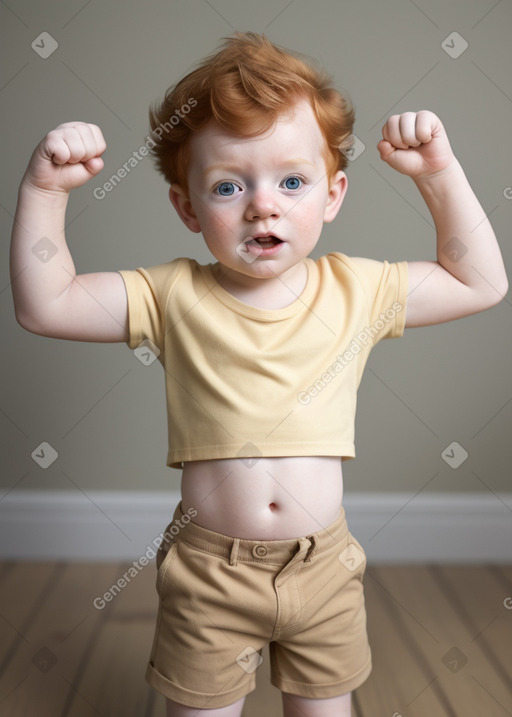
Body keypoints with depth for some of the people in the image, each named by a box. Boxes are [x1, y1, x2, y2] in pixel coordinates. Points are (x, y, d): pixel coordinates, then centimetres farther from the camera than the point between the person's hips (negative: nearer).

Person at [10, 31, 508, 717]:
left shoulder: (356, 290, -4)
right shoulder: (176, 296, -9)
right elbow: (43, 304, -12)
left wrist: (440, 173, -6)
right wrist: (44, 189, -21)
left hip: (324, 564, 2)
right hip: (209, 567, -1)